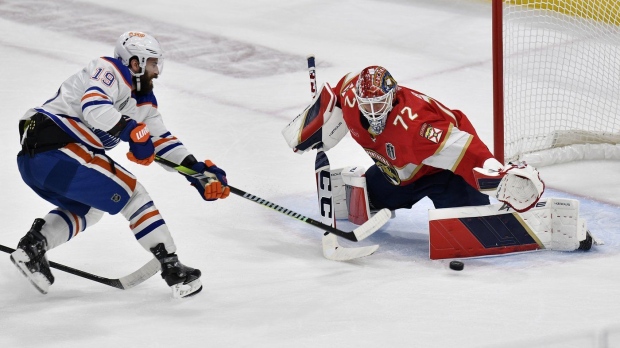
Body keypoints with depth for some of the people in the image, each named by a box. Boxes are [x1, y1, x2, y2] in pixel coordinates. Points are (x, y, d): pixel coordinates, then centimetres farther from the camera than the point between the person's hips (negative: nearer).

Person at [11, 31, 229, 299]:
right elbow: (93, 106, -25)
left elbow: (162, 140, 21)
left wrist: (198, 170, 12)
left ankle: (33, 245, 12)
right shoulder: (110, 71, -7)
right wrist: (132, 132, -25)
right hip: (54, 147, -10)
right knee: (131, 192, -5)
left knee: (89, 209, 30)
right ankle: (172, 269, -6)